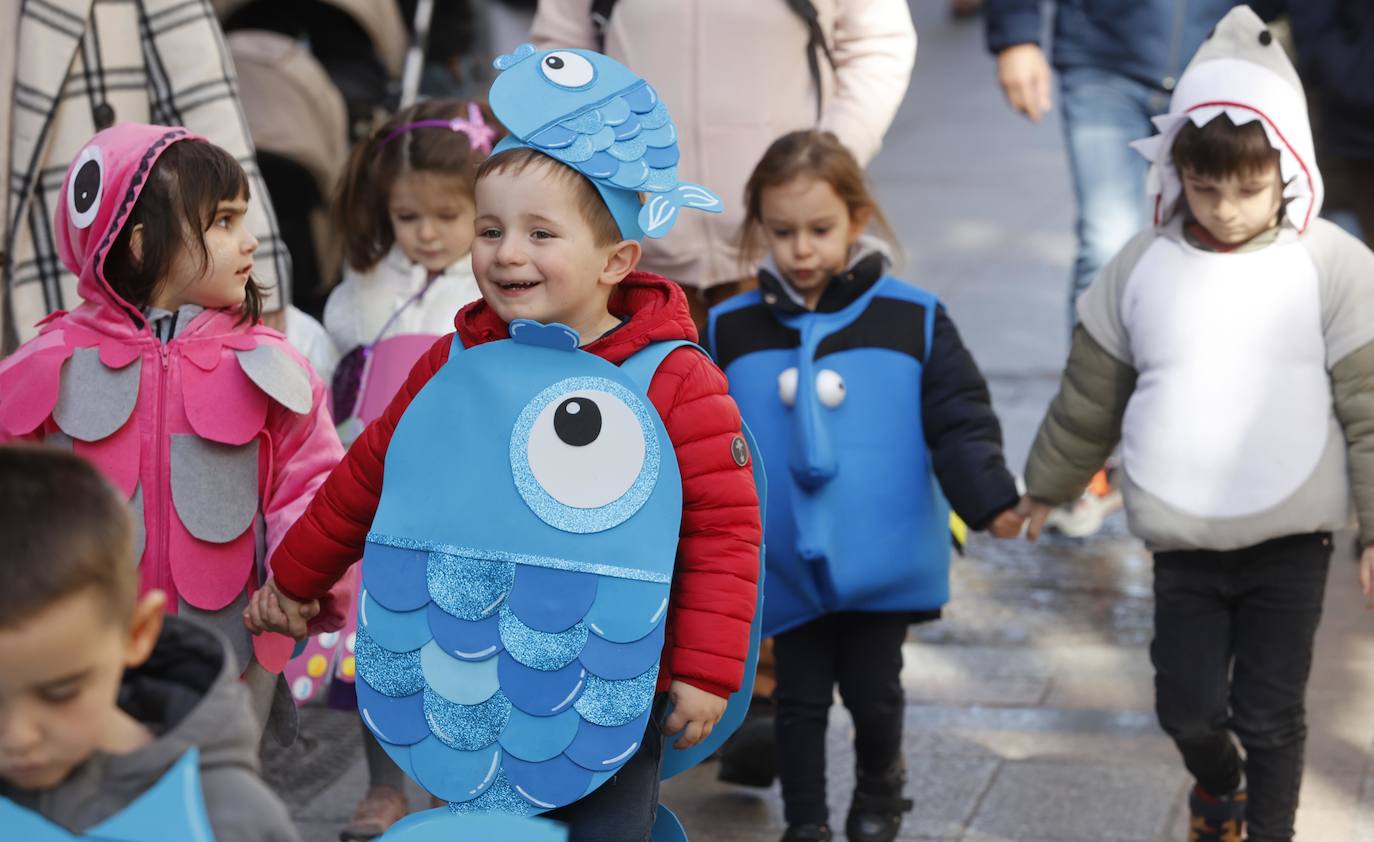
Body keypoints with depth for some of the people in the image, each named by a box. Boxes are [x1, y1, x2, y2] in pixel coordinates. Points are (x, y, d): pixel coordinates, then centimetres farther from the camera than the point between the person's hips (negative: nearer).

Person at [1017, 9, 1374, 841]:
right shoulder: (1143, 268, -1)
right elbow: (1089, 397, 11)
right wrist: (1047, 487, 19)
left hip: (1292, 540, -2)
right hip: (1183, 542, 2)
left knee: (1270, 712, 4)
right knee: (1189, 705, 8)